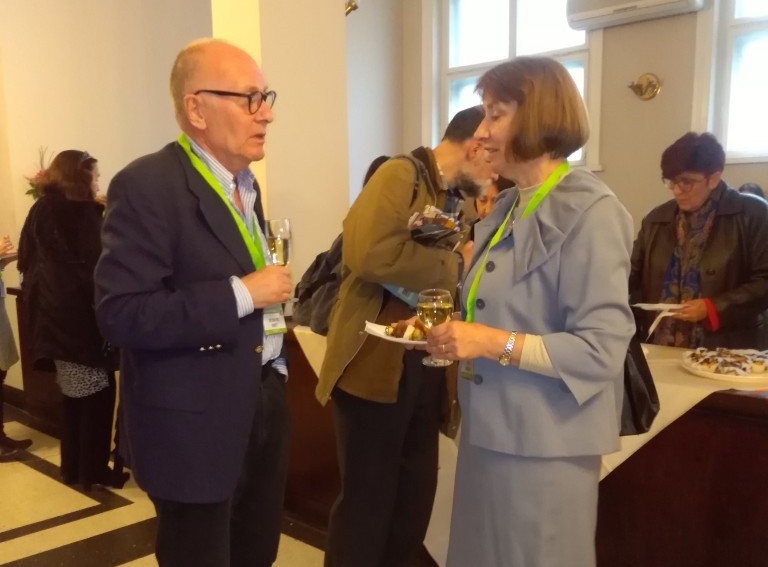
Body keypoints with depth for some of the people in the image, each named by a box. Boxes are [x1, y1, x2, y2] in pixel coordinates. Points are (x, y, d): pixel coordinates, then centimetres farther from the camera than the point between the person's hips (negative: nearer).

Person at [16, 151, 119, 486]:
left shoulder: (39, 211, 9)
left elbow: (26, 260, 12)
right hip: (81, 314, -8)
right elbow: (95, 267, -18)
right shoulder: (84, 212, -13)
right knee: (97, 391, 3)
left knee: (74, 393, 17)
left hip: (52, 312, 8)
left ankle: (72, 467, 24)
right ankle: (92, 471, 8)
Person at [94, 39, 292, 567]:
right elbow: (122, 314, -25)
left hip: (263, 400, 8)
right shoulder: (147, 185, -18)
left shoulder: (245, 183, 11)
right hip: (195, 422, -8)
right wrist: (242, 294, -25)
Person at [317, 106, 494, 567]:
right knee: (367, 500, 5)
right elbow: (373, 254, -26)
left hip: (426, 368, 8)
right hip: (377, 365, -8)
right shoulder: (401, 175, -9)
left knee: (416, 497, 17)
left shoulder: (456, 200, 15)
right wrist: (456, 265, -16)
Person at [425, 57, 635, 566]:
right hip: (490, 431, 8)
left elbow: (601, 351, -21)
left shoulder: (589, 212, -17)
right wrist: (459, 334, 1)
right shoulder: (507, 208, 9)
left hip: (544, 444, -8)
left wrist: (495, 344, -25)